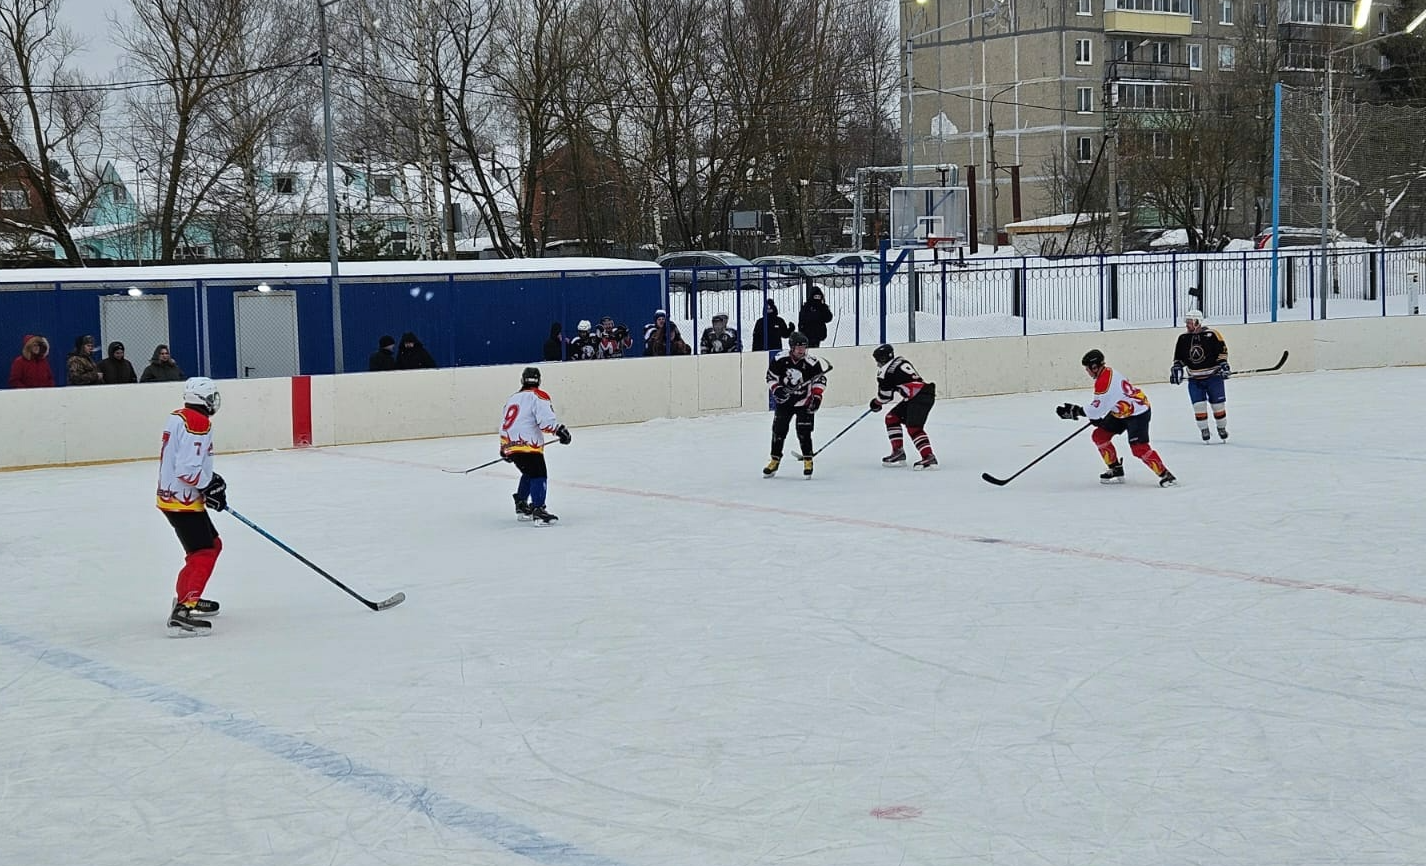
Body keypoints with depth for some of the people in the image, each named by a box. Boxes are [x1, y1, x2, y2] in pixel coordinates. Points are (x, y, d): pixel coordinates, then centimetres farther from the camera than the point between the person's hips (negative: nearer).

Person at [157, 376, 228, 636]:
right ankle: (182, 613, -23)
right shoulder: (198, 424, -20)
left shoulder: (179, 418, 13)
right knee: (202, 553, -15)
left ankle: (186, 596, 36)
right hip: (182, 501, -11)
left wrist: (211, 478, 12)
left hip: (175, 496, 11)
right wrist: (211, 486, -13)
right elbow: (187, 470, -26)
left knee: (213, 544, 23)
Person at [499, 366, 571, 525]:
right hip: (528, 445, -8)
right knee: (539, 475, -11)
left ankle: (521, 507, 30)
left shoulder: (513, 398, 23)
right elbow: (546, 419, -18)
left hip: (511, 445, 8)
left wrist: (504, 447, 38)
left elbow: (504, 425, 30)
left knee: (528, 474, 26)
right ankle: (538, 511, -25)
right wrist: (560, 430, -16)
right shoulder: (538, 397, -1)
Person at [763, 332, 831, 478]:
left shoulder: (811, 363, -19)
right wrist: (776, 389, -17)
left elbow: (820, 377, -5)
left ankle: (808, 461, 7)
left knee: (804, 432, -8)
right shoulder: (780, 359, -15)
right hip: (784, 400, 2)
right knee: (778, 430, 3)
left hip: (804, 401, -2)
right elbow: (771, 376, -3)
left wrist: (817, 395, -13)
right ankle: (775, 460, 16)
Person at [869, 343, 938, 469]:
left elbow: (885, 394, -2)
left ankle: (929, 457, -30)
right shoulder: (900, 361, 19)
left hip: (920, 397, -10)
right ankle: (898, 452, 17)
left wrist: (876, 403, 17)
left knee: (913, 428, -19)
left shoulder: (888, 369, -9)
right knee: (892, 418, 16)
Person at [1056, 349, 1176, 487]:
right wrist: (1097, 416, 12)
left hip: (1138, 413, -11)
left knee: (1139, 447, -20)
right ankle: (1116, 470, 17)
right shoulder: (1108, 372, 3)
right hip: (1121, 412, 11)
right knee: (1100, 435, 9)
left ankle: (1165, 474, -13)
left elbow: (1096, 409, -24)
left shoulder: (1104, 382, -28)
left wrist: (1076, 410, -17)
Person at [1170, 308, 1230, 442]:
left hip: (1213, 376, -3)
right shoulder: (1183, 338, 3)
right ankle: (1204, 430, 9)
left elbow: (1222, 350, -6)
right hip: (1195, 379, 3)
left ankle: (1222, 428, 22)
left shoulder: (1211, 335, -11)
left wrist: (1223, 364, -15)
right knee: (1198, 405, -6)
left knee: (1218, 404, 3)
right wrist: (1176, 368, -1)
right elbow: (1179, 357, 12)